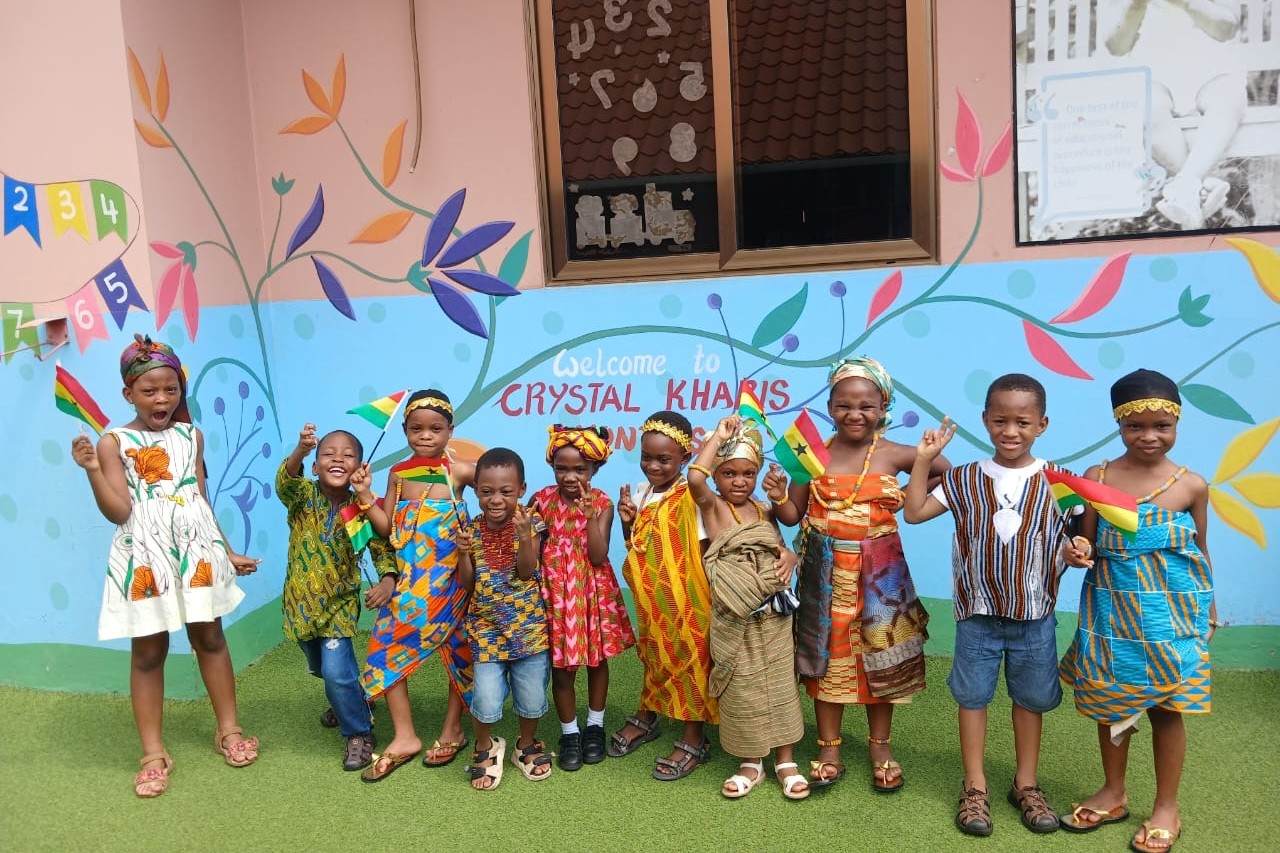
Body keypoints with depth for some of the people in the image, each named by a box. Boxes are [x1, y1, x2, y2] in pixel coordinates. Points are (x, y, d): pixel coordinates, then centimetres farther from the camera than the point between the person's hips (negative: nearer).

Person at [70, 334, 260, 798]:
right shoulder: (113, 442, -5)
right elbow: (119, 511, -10)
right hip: (145, 555, -3)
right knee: (148, 651, 4)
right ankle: (154, 752, 16)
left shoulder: (191, 436, 7)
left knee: (209, 637, 10)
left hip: (196, 548, 3)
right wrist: (93, 470, -24)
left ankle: (229, 729, 25)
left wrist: (227, 551, 15)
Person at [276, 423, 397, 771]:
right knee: (319, 668, 22)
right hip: (301, 602, 3)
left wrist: (387, 580, -30)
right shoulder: (303, 495, -12)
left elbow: (381, 547, -9)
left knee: (336, 670, -15)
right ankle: (345, 702, 53)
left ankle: (359, 733, 7)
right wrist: (300, 451, -57)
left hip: (339, 604, -3)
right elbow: (285, 480, -34)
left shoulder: (362, 509, -12)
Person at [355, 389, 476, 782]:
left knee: (459, 650, 8)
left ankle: (452, 729, 28)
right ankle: (404, 738, 13)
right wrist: (364, 495, -6)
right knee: (386, 650, 1)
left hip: (450, 579, -4)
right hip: (409, 582, 4)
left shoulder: (461, 471, -8)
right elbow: (386, 529, 4)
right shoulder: (398, 474, 4)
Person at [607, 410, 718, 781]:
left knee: (689, 660, 5)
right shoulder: (642, 493, 3)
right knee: (653, 655, 22)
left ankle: (694, 740, 20)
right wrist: (627, 521, -6)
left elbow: (705, 551, -17)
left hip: (685, 600, -6)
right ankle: (645, 718, 42)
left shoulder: (691, 497, -18)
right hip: (650, 597, 7)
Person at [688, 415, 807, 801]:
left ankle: (786, 761, 21)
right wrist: (718, 436, -16)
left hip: (773, 612, 4)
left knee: (779, 684, 8)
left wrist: (789, 557, -7)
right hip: (734, 616, -3)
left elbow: (779, 547, 17)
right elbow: (695, 477, -24)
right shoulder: (713, 506, -4)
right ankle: (751, 763, 22)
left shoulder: (765, 511, 11)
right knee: (742, 688, 6)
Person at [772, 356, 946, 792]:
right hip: (826, 573, 0)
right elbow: (792, 515, -1)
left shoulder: (894, 455, -5)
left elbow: (943, 469, 11)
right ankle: (829, 748, 24)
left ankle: (880, 747, 29)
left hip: (878, 573, 0)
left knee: (880, 657, 11)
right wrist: (776, 496, -21)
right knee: (827, 656, 9)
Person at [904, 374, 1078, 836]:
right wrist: (923, 459, -12)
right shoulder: (965, 479, -5)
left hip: (1035, 615, 0)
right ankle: (974, 787, 24)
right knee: (973, 696, 9)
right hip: (978, 611, 0)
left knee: (1031, 699, 14)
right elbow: (914, 512, -7)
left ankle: (1026, 784, 32)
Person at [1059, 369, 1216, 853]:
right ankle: (1113, 794, 33)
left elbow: (1200, 550, 6)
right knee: (1110, 703, 14)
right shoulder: (1097, 477, -4)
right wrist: (1080, 553, -21)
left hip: (1170, 613, -1)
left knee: (1166, 708, 9)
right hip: (1113, 611, 1)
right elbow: (1089, 543, 2)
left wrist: (1209, 609, 12)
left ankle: (1166, 807, 27)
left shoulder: (1192, 485, -4)